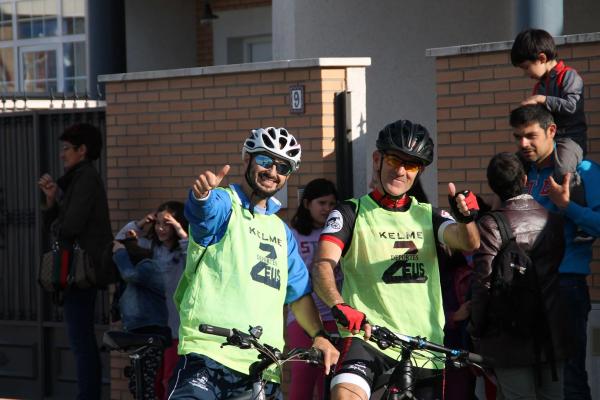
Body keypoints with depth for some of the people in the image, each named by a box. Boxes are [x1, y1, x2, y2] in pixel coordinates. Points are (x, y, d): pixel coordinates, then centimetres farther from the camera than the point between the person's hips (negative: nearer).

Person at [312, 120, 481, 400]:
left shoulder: (427, 216, 15)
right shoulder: (351, 213, 4)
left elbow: (468, 243, -4)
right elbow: (323, 265, -11)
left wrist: (466, 218, -28)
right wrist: (339, 306, -32)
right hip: (366, 336, -4)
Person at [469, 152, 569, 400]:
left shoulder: (490, 225, -13)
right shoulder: (553, 220, 2)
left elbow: (484, 283, -15)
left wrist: (476, 330, -5)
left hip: (511, 340, -4)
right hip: (554, 339, 4)